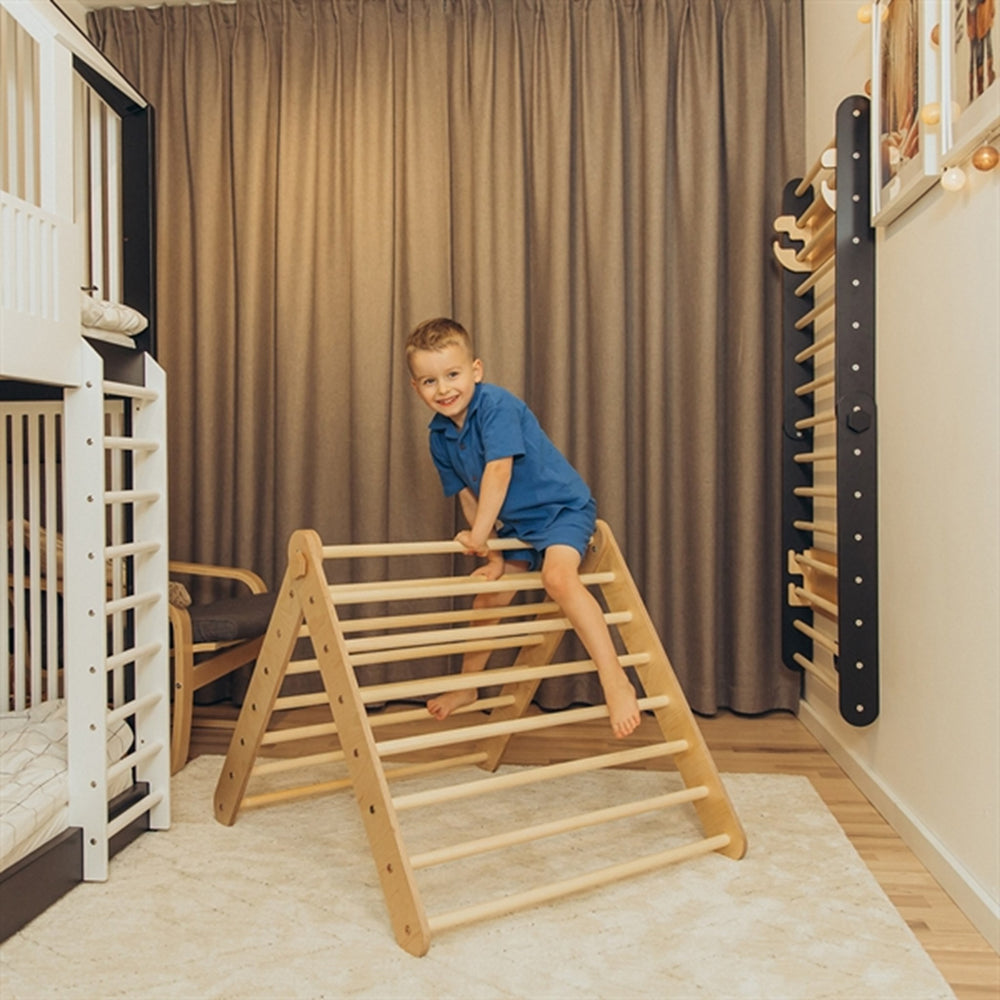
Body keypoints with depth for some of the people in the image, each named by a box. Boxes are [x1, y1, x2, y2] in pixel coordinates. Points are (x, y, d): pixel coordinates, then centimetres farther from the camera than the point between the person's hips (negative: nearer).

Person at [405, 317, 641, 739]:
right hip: (515, 523, 8)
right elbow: (468, 494, 6)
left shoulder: (496, 405, -24)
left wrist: (478, 535, -25)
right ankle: (467, 685, 37)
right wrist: (490, 550, -1)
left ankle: (616, 682, -30)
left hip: (561, 506, -8)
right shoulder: (440, 436, -1)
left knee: (558, 576, -33)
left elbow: (498, 471, -30)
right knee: (488, 597, 16)